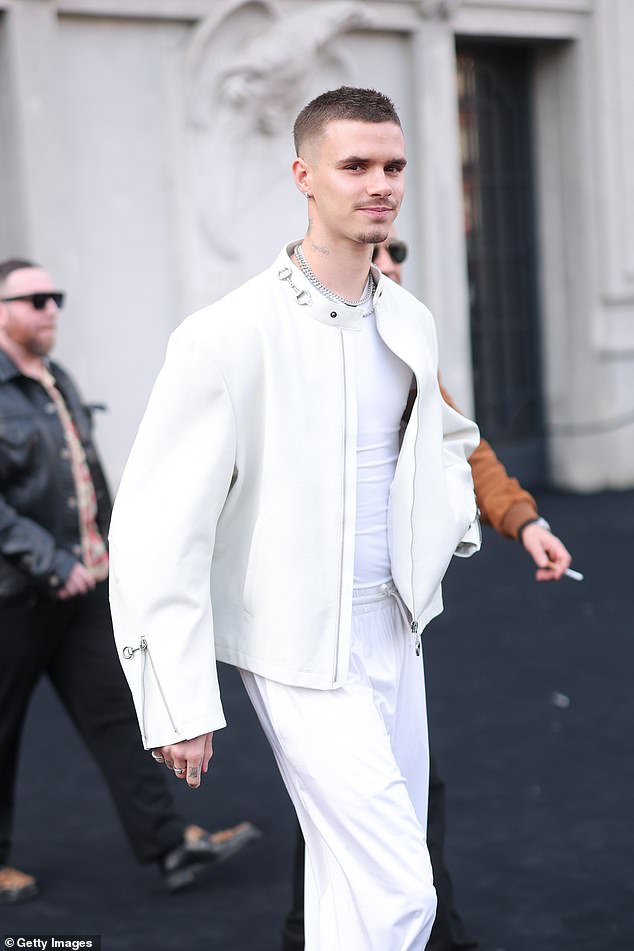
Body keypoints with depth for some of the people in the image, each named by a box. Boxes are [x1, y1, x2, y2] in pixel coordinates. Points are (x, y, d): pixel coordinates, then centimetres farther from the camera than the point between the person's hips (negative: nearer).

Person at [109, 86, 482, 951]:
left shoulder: (411, 322, 4)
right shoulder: (227, 336, -17)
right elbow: (155, 524, -16)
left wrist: (452, 520, 5)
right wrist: (179, 705, -16)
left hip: (393, 630, 7)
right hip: (302, 651, -7)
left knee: (364, 876, 17)